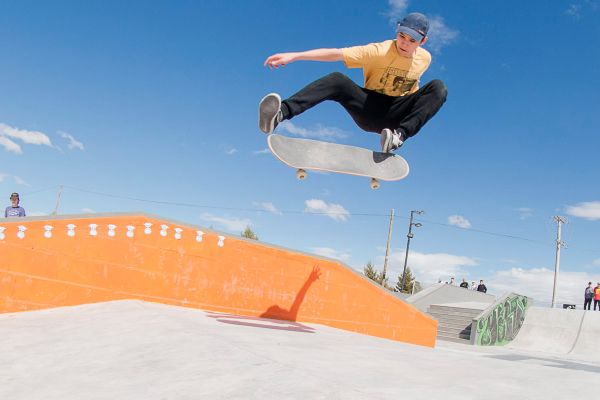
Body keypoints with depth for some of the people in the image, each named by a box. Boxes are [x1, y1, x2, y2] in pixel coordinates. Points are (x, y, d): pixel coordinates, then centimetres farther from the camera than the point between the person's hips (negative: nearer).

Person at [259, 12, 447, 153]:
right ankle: (281, 113, -50)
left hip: (397, 116, 3)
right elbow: (336, 53, -25)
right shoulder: (379, 51, -14)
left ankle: (400, 135, -38)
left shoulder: (425, 58, 0)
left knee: (438, 88, -20)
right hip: (369, 109, -2)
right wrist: (294, 56, -36)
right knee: (337, 80, -30)